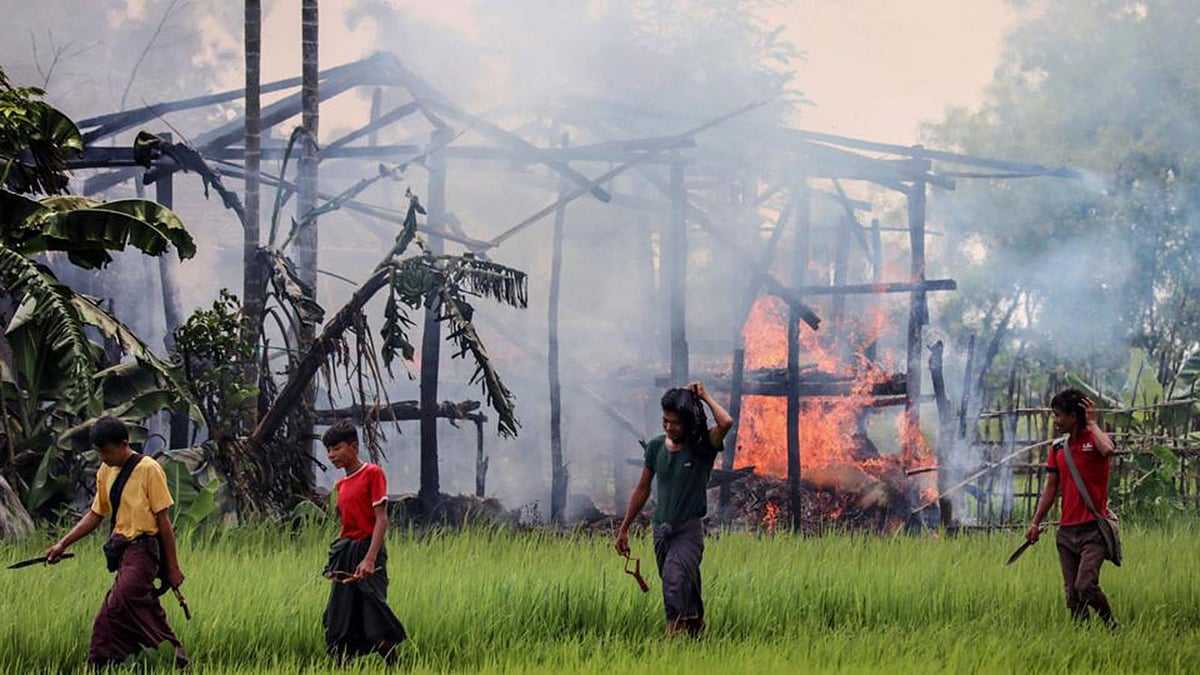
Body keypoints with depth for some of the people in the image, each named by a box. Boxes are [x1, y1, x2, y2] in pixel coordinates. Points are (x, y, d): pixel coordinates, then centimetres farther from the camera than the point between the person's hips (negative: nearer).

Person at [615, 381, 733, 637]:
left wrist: (705, 397, -15)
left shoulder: (702, 448, -9)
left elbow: (726, 423, -30)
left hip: (689, 530, -5)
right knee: (684, 588, 14)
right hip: (662, 529, 5)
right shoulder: (656, 447, 4)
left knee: (676, 585, -22)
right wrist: (624, 529, 17)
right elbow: (643, 489, 15)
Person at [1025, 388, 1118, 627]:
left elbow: (1108, 450, -30)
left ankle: (1112, 627, 0)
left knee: (1085, 586, -18)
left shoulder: (1095, 440, -5)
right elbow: (1051, 488, 18)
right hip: (1066, 531, 6)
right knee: (1072, 595, 3)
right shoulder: (1058, 447, 13)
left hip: (1093, 529, -6)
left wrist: (1092, 423, -15)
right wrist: (1036, 522, 14)